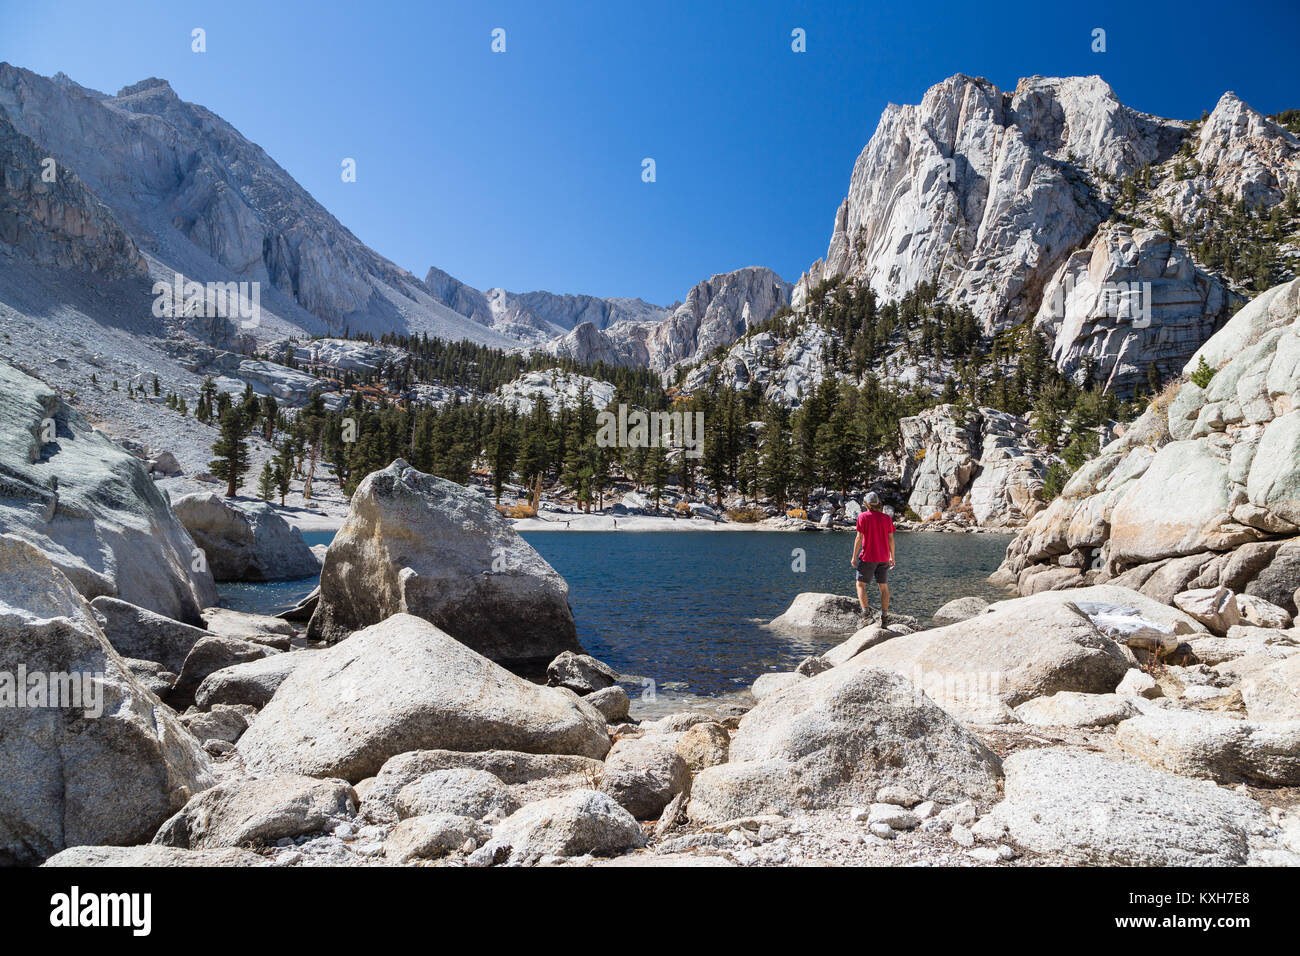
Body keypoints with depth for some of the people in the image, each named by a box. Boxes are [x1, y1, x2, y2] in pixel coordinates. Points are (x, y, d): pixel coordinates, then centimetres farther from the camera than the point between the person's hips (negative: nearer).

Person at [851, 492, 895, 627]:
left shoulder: (863, 517, -7)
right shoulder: (887, 518, 5)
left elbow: (859, 537, -10)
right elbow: (891, 539, 7)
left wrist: (854, 557, -5)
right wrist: (892, 557, 16)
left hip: (868, 557, -4)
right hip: (884, 558, 4)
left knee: (861, 585, 3)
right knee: (884, 587, 11)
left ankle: (866, 613, -13)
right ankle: (884, 617, 11)